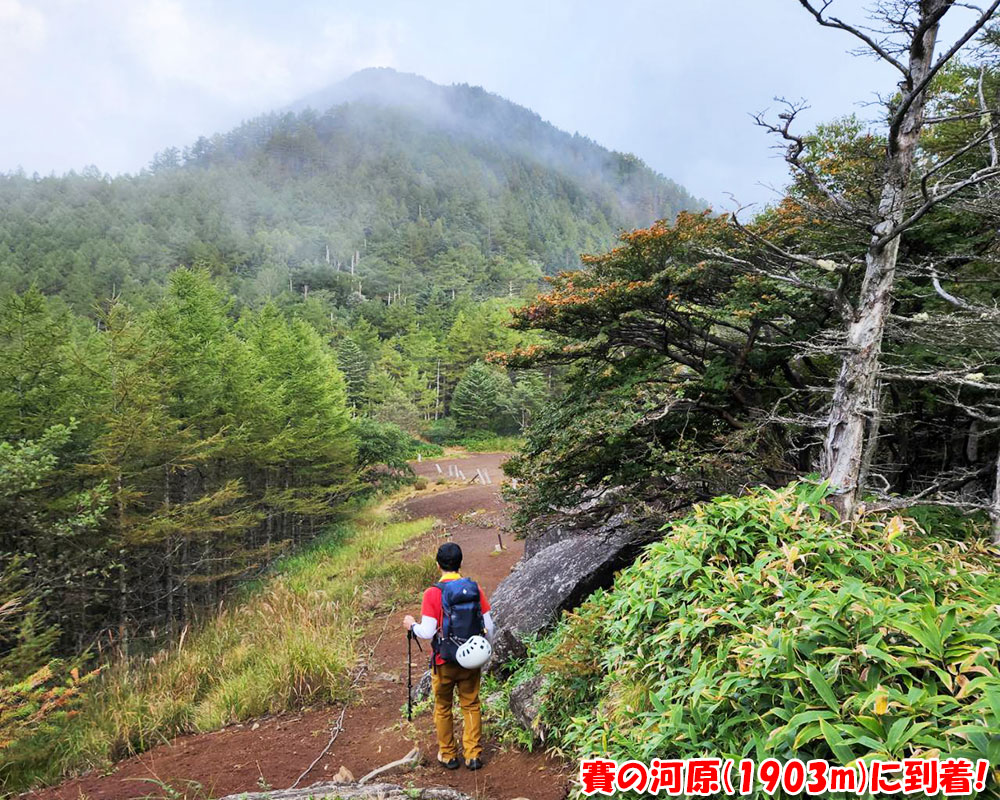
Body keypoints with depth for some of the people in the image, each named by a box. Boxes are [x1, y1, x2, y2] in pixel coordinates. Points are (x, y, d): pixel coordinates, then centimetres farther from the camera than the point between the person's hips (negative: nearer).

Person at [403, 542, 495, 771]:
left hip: (444, 662, -2)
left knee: (443, 708, 17)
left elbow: (428, 632, -18)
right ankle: (474, 755, 20)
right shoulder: (475, 589, -7)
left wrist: (412, 625, 2)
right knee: (471, 706, 17)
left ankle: (448, 755, 28)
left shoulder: (433, 593, -17)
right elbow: (489, 627, -4)